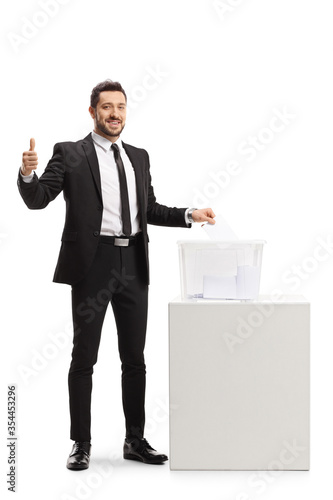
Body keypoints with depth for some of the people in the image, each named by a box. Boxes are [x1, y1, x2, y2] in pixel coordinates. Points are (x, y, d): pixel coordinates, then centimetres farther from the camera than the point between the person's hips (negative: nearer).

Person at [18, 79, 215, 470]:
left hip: (133, 264, 5)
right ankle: (81, 444, 12)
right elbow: (37, 200, -8)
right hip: (93, 263, -5)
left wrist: (189, 215, 9)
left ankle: (135, 440, 21)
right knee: (84, 357, 2)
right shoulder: (70, 154, 0)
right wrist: (27, 174, -28)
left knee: (134, 357, 10)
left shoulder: (139, 157, 16)